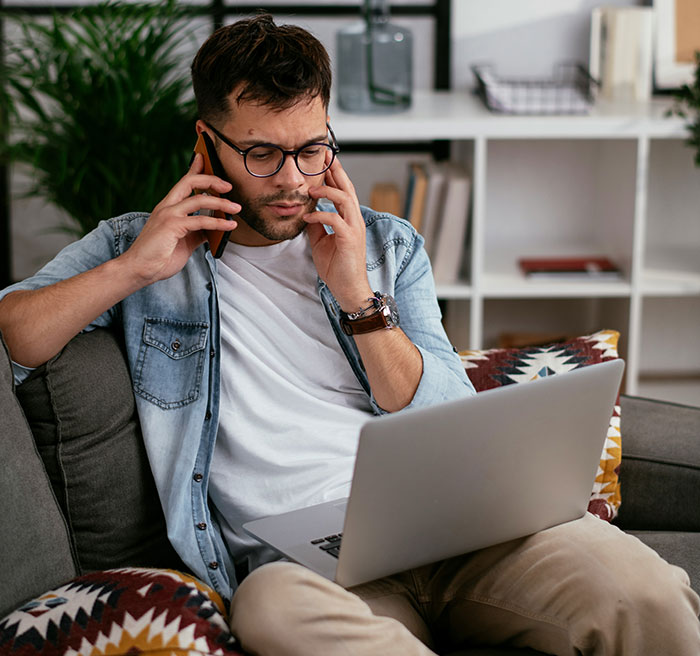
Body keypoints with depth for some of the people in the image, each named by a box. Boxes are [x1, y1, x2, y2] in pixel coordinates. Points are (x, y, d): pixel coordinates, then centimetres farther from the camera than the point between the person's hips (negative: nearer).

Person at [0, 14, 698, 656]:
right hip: (297, 558, -2)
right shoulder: (138, 246, 14)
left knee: (643, 592, -27)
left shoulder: (388, 246, 19)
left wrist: (358, 297, -1)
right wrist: (131, 268, -4)